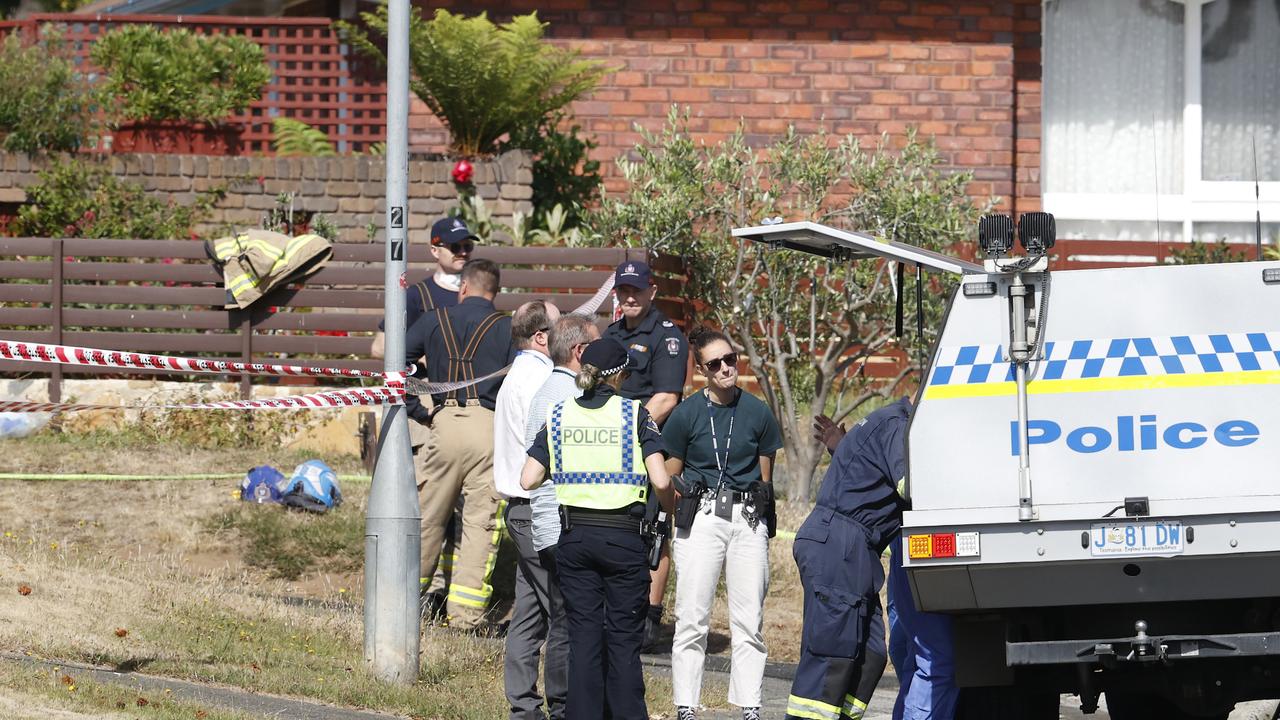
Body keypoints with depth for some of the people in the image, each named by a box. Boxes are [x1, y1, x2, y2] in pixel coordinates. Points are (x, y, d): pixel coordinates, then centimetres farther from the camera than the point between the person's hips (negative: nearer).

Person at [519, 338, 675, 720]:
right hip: (624, 538, -3)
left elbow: (528, 480, 0)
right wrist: (671, 509, 9)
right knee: (624, 639, 4)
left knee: (583, 637, 7)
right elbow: (660, 481, -11)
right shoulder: (634, 415, -5)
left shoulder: (559, 416, 4)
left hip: (574, 538, 3)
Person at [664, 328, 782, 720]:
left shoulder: (757, 412, 4)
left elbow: (766, 477, 13)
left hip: (748, 521, 2)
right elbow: (668, 478, 7)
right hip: (701, 518, -2)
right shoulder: (686, 414, 0)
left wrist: (756, 512, 11)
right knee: (692, 620, -3)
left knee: (749, 622, 3)